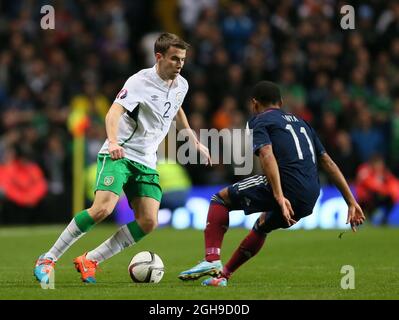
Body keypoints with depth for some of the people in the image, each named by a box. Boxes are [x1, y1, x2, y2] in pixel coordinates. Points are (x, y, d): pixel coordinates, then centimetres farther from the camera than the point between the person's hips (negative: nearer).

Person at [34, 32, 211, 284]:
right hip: (119, 155, -7)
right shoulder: (141, 82, -14)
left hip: (146, 162, 7)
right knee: (103, 208, -26)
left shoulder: (181, 85, 9)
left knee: (148, 222, -12)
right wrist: (113, 142, -45)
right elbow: (114, 113, -27)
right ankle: (48, 259, -14)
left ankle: (90, 261, 0)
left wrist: (195, 142, 37)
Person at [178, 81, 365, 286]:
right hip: (309, 199, 7)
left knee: (221, 199, 10)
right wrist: (351, 202, 24)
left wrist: (280, 197, -23)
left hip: (286, 187, -7)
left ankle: (212, 260, -7)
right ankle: (223, 274, 35)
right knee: (262, 225, 33)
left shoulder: (259, 121, 9)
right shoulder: (300, 123, 30)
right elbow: (328, 163, 25)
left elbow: (267, 156, -12)